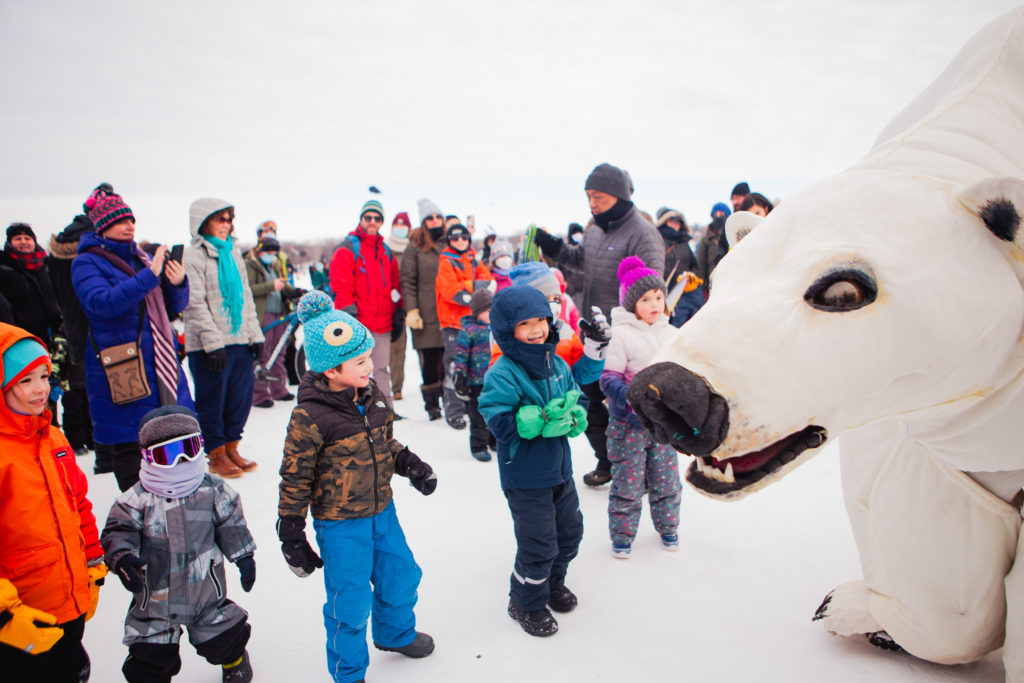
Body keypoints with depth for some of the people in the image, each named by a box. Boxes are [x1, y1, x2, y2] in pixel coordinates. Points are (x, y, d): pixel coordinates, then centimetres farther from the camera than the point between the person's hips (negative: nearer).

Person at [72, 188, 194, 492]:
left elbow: (177, 305, 15)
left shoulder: (142, 258, 14)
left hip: (161, 366, 6)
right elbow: (101, 302, -22)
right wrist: (149, 275, -27)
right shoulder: (87, 263, -2)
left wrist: (178, 283, -7)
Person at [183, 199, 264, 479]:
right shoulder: (194, 255, -7)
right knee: (212, 400, 4)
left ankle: (231, 446, 25)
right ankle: (216, 454, 18)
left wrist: (255, 334, 10)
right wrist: (213, 342, -17)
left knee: (241, 396, 10)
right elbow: (195, 304, -12)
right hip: (207, 346, -6)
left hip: (240, 340, 7)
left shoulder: (233, 251, 14)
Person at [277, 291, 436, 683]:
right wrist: (292, 537, -10)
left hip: (382, 511, 7)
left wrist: (410, 465, -5)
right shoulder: (310, 417, -24)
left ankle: (396, 634, 52)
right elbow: (295, 479, -16)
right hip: (340, 525, -6)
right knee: (351, 601, 5)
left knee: (400, 577, 22)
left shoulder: (371, 394, -4)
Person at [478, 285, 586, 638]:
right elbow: (501, 423, -26)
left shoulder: (558, 365, 2)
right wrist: (544, 416, -30)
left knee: (570, 530, 22)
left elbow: (578, 406, 6)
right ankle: (527, 602, 27)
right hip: (525, 476, -7)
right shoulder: (502, 374, -18)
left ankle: (553, 582, 48)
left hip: (560, 468, 7)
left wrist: (572, 418, -16)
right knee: (538, 543, 1)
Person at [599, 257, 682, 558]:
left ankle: (667, 527, 37)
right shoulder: (621, 334, -13)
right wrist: (628, 395, -30)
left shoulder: (672, 334, 6)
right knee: (627, 480, 5)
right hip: (629, 423, -4)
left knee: (666, 479, 14)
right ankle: (622, 535, 24)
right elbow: (608, 377, -14)